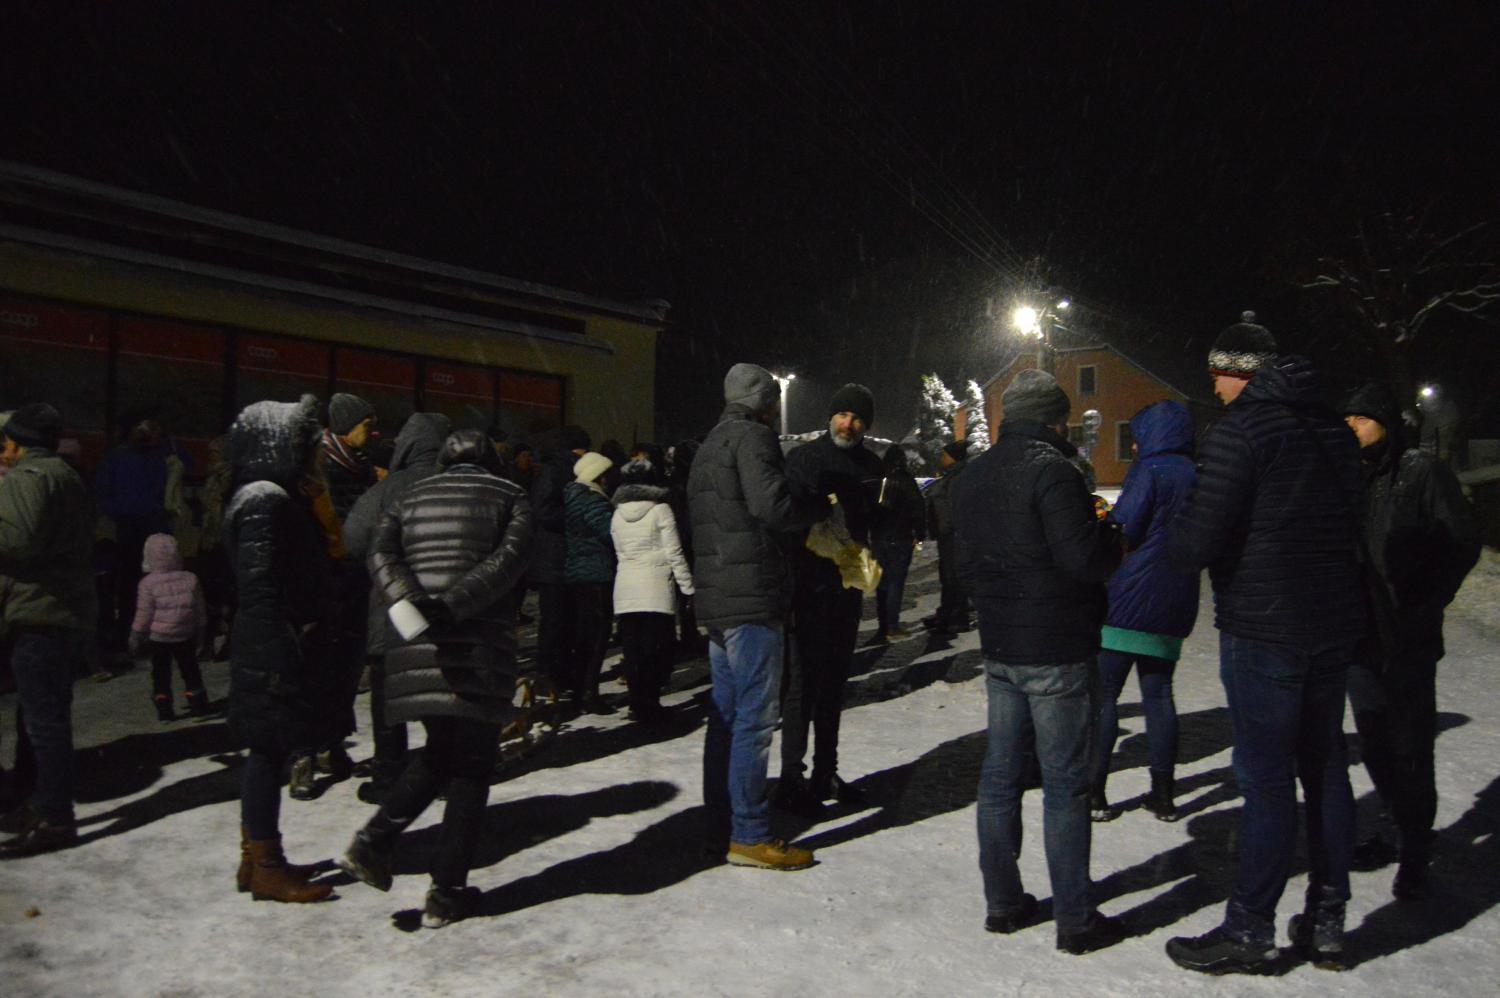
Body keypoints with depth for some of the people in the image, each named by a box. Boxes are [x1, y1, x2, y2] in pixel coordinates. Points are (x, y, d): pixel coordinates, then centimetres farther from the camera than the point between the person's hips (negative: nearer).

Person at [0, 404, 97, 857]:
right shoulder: (65, 475, 21)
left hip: (38, 615, -10)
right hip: (67, 612, 10)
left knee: (42, 719, -6)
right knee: (46, 717, 17)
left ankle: (54, 820, -3)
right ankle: (46, 804, 27)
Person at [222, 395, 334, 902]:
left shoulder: (282, 498, 14)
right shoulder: (265, 501, -16)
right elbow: (259, 588, -22)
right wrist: (285, 655, -23)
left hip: (281, 651, 10)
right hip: (275, 654, -10)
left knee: (268, 753, 16)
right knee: (271, 751, -1)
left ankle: (257, 858, 28)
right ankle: (265, 869, 11)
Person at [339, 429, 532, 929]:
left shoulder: (412, 496, 17)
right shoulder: (511, 497, 7)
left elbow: (380, 555, 0)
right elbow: (508, 559, -11)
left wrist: (413, 604, -13)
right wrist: (455, 604, -18)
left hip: (418, 646, 4)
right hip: (479, 644, -4)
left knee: (441, 750, 23)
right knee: (471, 765, 6)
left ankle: (374, 840, 9)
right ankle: (447, 893, 9)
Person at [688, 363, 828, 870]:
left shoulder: (710, 445, 20)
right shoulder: (753, 437, -9)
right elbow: (775, 508, -20)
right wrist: (822, 503, -4)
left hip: (716, 599, 10)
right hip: (753, 599, -10)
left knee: (726, 713, 13)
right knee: (755, 718, -4)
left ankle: (721, 827, 20)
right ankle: (748, 836, 1)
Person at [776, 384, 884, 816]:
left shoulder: (871, 465, 10)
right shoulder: (803, 458, -6)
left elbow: (879, 521, 12)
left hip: (849, 582, 6)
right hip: (810, 582, -6)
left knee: (835, 679, 13)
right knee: (805, 679, -6)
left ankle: (825, 772, 25)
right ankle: (791, 777, 3)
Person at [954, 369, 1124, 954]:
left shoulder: (972, 476, 11)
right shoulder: (1051, 469, -16)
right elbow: (1085, 558, -21)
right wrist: (1111, 536, -2)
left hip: (999, 648, 8)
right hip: (1058, 651, -7)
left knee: (1000, 774, 13)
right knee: (1065, 783, 1)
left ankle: (1002, 902, 23)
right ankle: (1075, 920, 11)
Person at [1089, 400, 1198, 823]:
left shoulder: (1150, 470, -11)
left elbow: (1124, 531, -16)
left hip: (1130, 599, -7)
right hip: (1174, 607, 7)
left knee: (1103, 693, 1)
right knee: (1158, 693, 13)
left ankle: (1095, 792, 3)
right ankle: (1163, 793, 16)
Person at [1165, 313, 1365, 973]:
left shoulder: (1241, 429, -14)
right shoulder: (1331, 428, 10)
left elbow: (1194, 543, -20)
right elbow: (1351, 523, 16)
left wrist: (1171, 548, 1)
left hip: (1263, 629, -8)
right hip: (1335, 623, 8)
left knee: (1267, 777, -2)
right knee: (1325, 765, 14)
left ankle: (1250, 932, 10)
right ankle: (1326, 924, 25)